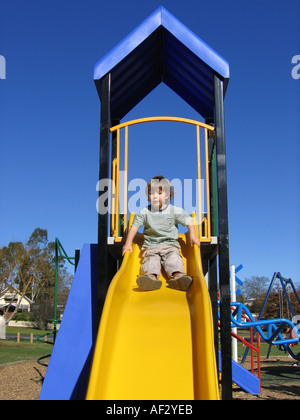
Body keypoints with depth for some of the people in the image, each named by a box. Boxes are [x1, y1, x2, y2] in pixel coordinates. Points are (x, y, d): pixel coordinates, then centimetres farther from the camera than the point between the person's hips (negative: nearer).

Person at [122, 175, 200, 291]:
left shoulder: (175, 211, 4)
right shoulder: (144, 212, 6)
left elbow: (189, 221, 8)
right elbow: (134, 226, 7)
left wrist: (193, 236, -6)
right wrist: (128, 243, 0)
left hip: (170, 244, 0)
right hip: (151, 246, 1)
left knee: (174, 258, -29)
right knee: (150, 260, -28)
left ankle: (177, 275, -54)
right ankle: (151, 276, -55)